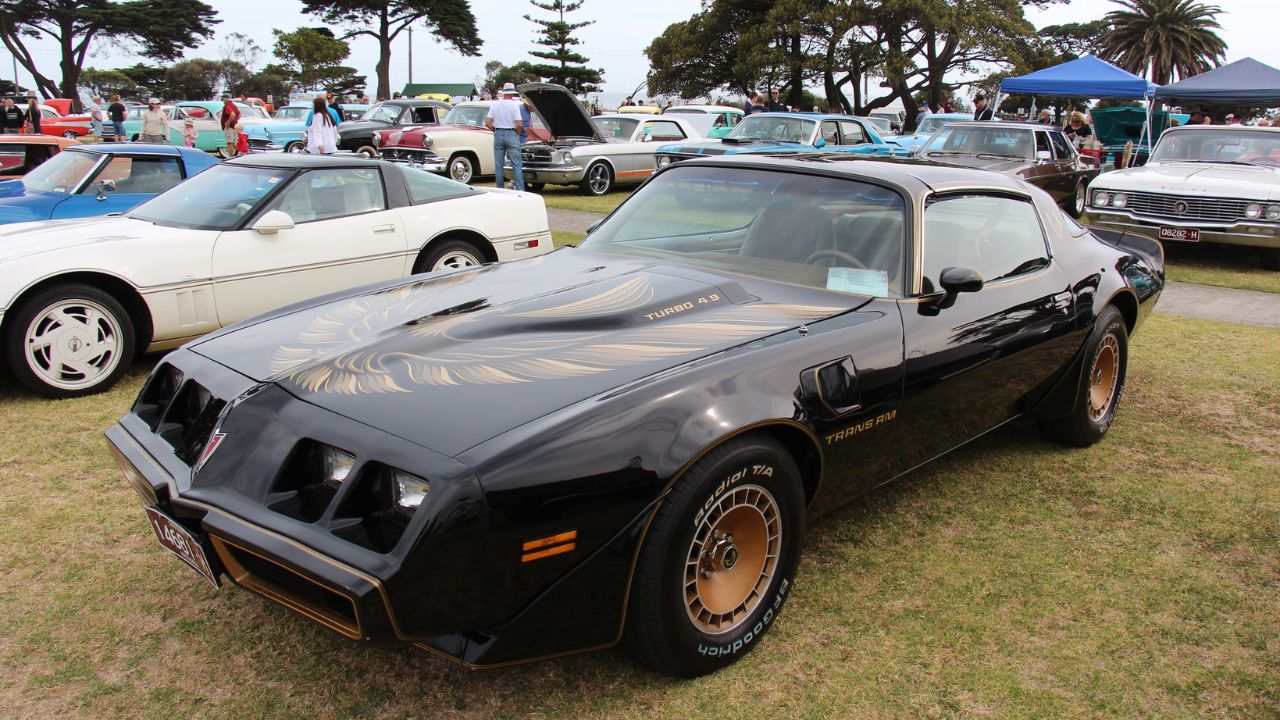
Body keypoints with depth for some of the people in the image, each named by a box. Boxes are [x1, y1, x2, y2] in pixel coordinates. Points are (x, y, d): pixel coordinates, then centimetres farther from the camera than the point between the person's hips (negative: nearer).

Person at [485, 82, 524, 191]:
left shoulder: (495, 105, 2)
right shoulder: (514, 105, -8)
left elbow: (487, 123, -3)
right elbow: (519, 125, -13)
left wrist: (495, 131, 12)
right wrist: (517, 133, 5)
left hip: (498, 135, 3)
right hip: (511, 134, -3)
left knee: (498, 165, 9)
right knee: (516, 164, -2)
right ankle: (520, 189, -8)